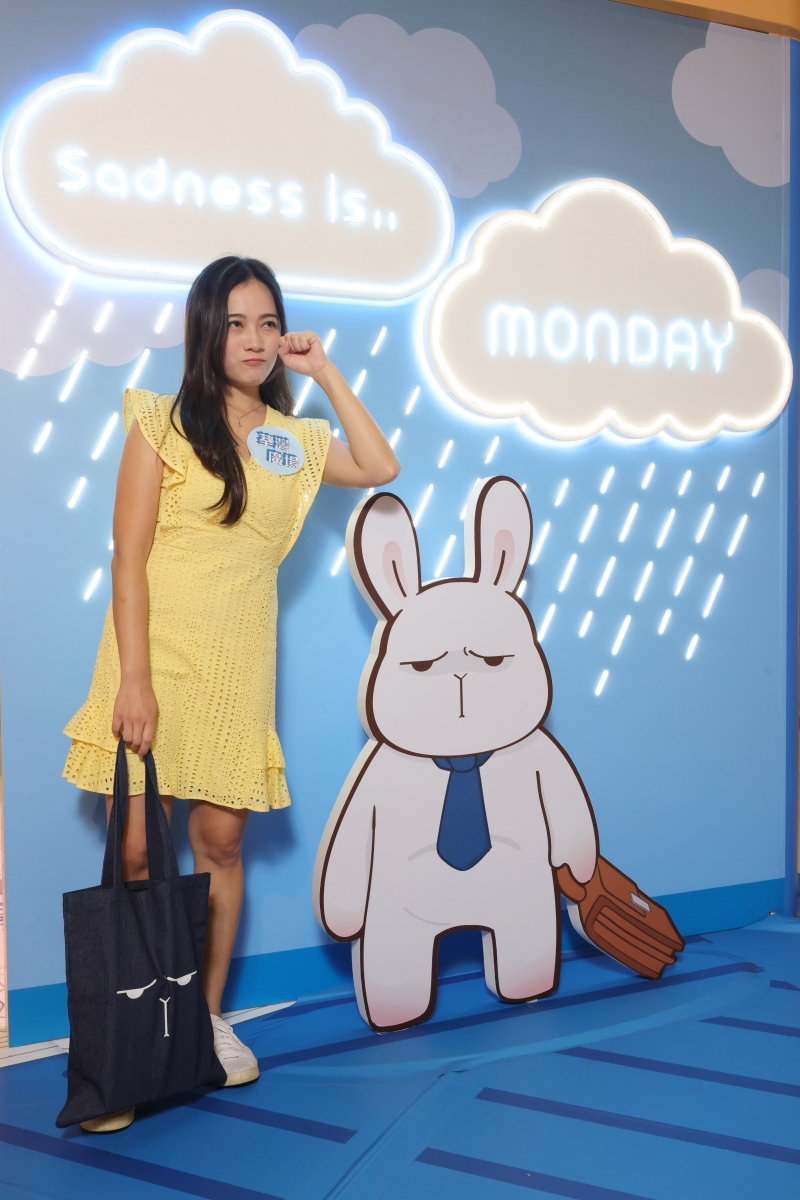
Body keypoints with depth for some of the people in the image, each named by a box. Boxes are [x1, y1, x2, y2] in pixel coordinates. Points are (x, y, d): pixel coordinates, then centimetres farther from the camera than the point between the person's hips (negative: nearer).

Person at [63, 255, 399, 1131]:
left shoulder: (293, 437, 12)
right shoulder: (162, 424, -3)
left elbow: (380, 468, 8)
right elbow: (128, 558, -7)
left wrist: (326, 375, 5)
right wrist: (134, 679, -15)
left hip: (237, 671, 4)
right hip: (157, 658, -4)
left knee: (221, 840, 7)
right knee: (134, 851, -4)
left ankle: (208, 1018, 22)